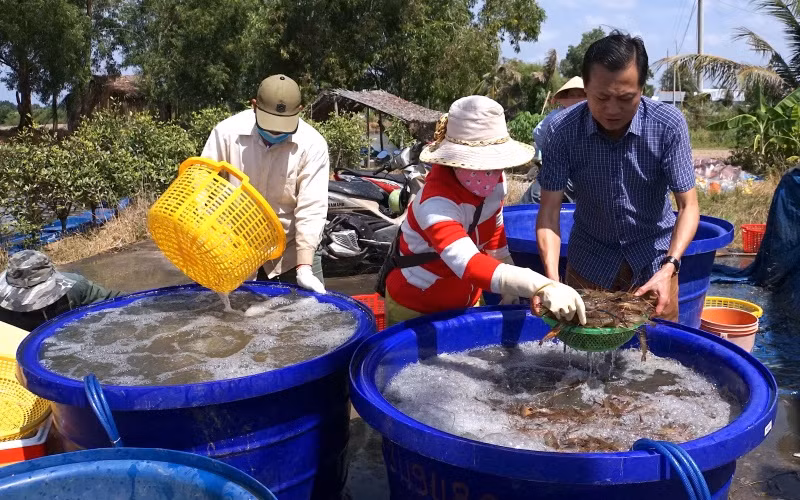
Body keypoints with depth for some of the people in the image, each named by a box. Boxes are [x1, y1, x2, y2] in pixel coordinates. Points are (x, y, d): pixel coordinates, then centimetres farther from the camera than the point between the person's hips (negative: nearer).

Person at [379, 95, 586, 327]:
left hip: (467, 302, 6)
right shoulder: (436, 202, -36)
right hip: (415, 308, -6)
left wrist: (510, 286, 1)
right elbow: (470, 266, -51)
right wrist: (543, 288, -62)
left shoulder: (495, 182, -13)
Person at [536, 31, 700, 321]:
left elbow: (688, 206, -17)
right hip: (590, 261, 1)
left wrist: (669, 268, -33)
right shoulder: (563, 129, -19)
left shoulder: (668, 125, -20)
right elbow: (549, 209, -18)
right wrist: (551, 278, -32)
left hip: (654, 259, 0)